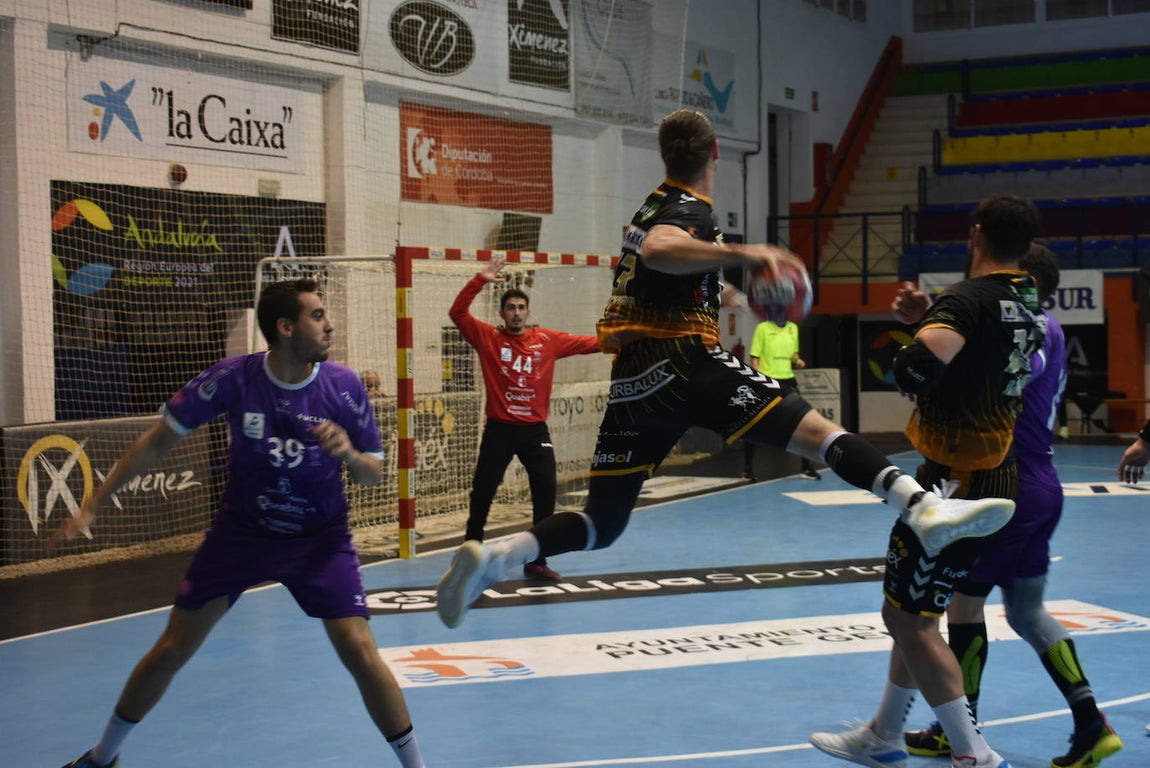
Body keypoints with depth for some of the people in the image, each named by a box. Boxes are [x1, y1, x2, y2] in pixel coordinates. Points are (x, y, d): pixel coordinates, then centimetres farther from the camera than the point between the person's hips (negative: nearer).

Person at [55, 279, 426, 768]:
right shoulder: (233, 378, -18)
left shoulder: (344, 385, -17)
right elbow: (159, 442, -7)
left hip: (319, 538, 0)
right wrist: (93, 505, -7)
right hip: (240, 531, 1)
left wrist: (349, 454, -29)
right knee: (173, 648, 5)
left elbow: (372, 475, -6)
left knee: (359, 649, -15)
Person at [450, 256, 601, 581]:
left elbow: (590, 343, 5)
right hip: (499, 429, -2)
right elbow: (458, 312, -11)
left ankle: (536, 561, 11)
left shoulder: (548, 340, 4)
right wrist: (479, 280, -20)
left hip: (535, 430, 2)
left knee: (546, 491, -1)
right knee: (482, 494, 2)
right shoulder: (488, 337, -1)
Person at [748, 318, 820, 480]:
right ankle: (748, 467, 16)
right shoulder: (762, 328, -5)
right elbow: (754, 358, -5)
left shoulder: (793, 328, 9)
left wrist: (797, 360, -1)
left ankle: (806, 467, 8)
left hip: (787, 380, 4)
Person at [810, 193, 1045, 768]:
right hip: (996, 475, 9)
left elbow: (916, 366, -33)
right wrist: (925, 318, 8)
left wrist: (912, 358, -10)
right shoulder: (1026, 301, 9)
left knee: (906, 617, -3)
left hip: (958, 479, -9)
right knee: (914, 610, 20)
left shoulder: (969, 297, -17)